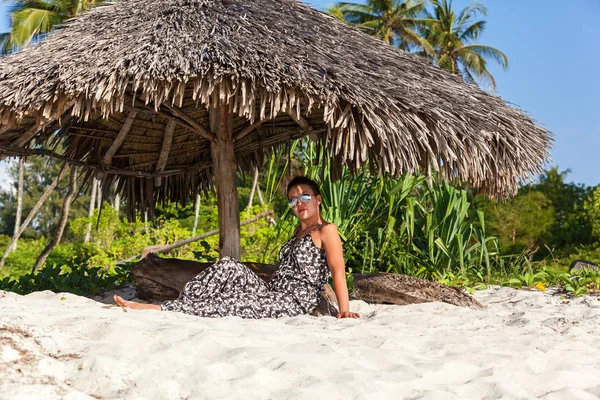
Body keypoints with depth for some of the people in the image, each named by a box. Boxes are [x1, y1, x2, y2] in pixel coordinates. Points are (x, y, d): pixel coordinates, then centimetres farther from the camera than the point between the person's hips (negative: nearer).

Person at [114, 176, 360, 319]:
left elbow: (338, 271, -14)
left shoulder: (326, 231, -5)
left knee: (229, 304, -22)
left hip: (293, 302, -8)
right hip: (271, 292, 8)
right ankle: (180, 304, -22)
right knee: (229, 267, -13)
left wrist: (344, 311, -21)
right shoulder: (298, 232, 22)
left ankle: (161, 309, -21)